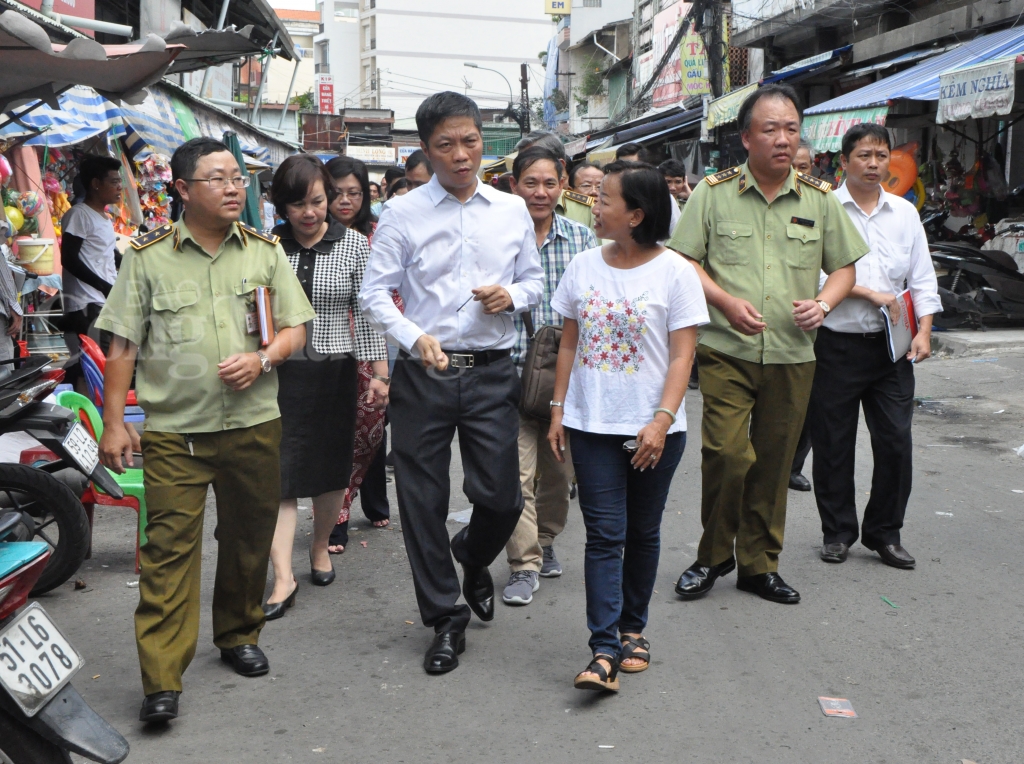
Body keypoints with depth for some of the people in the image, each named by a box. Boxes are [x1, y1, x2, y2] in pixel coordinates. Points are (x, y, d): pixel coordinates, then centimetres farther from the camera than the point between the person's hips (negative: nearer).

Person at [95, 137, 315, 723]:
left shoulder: (266, 251, 7)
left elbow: (295, 328, 8)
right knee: (169, 548, -5)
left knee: (249, 538, 13)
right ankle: (162, 680, 0)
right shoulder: (148, 257, 0)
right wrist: (114, 422, -2)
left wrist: (261, 358, -13)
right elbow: (123, 345, 2)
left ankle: (239, 636, 35)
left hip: (254, 425, 3)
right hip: (174, 432, -2)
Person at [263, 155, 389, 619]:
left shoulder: (353, 245, 0)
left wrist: (379, 372, 0)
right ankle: (283, 577, -3)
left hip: (333, 371, 0)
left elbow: (367, 312, 2)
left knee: (331, 468, 12)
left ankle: (320, 546, 36)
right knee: (279, 474, -5)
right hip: (279, 371, 0)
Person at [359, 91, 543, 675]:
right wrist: (416, 338, -20)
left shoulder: (513, 211, 8)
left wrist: (512, 295, -7)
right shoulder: (403, 213, 0)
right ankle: (446, 618, 23)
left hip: (493, 371, 2)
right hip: (424, 372, -1)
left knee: (502, 497, 2)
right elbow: (375, 292, -4)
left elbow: (535, 282, 16)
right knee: (424, 500, 5)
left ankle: (473, 560, 39)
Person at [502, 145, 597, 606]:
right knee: (517, 471, -7)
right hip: (512, 373, -3)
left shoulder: (583, 238, 6)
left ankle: (545, 542, 36)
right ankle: (525, 565, 4)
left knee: (560, 471, 14)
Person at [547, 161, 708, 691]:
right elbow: (569, 344, 11)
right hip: (591, 425, 2)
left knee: (642, 532, 11)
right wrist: (557, 410, 7)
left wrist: (661, 421, -16)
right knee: (604, 534, -3)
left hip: (653, 429, -2)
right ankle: (604, 649, -4)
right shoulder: (584, 266, 6)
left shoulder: (674, 271, -5)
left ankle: (632, 630, 28)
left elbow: (681, 356, -8)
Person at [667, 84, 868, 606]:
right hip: (726, 350, -3)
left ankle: (759, 564, 24)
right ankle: (713, 556, 12)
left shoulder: (820, 200, 9)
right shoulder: (713, 193, 1)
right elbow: (684, 261, 0)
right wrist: (726, 302, -14)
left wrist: (823, 302, -6)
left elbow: (844, 266, 14)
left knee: (774, 463, 8)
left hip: (793, 354, 3)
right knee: (726, 455, -11)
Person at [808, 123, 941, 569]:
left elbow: (922, 278, 12)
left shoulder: (905, 213, 12)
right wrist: (869, 292, -13)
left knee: (896, 442, 2)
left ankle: (884, 532, 19)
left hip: (890, 346, 4)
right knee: (833, 444, 5)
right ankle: (837, 531, 21)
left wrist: (924, 330, 0)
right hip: (837, 344, -3)